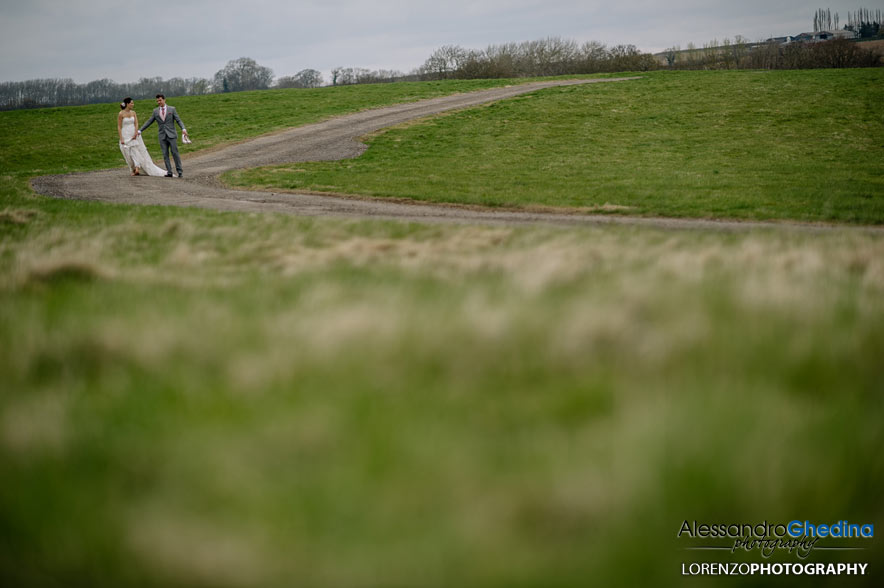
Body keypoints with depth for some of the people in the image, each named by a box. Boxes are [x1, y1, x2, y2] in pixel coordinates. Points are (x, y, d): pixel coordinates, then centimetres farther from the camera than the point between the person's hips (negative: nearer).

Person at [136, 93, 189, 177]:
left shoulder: (172, 109, 1)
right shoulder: (155, 111, 9)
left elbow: (178, 120, -4)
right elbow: (149, 122, 13)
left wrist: (183, 129, -21)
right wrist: (140, 130, 9)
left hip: (171, 135, -3)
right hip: (162, 136, 3)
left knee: (175, 153, -8)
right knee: (165, 154, -3)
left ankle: (180, 171, -3)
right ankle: (169, 172, -3)